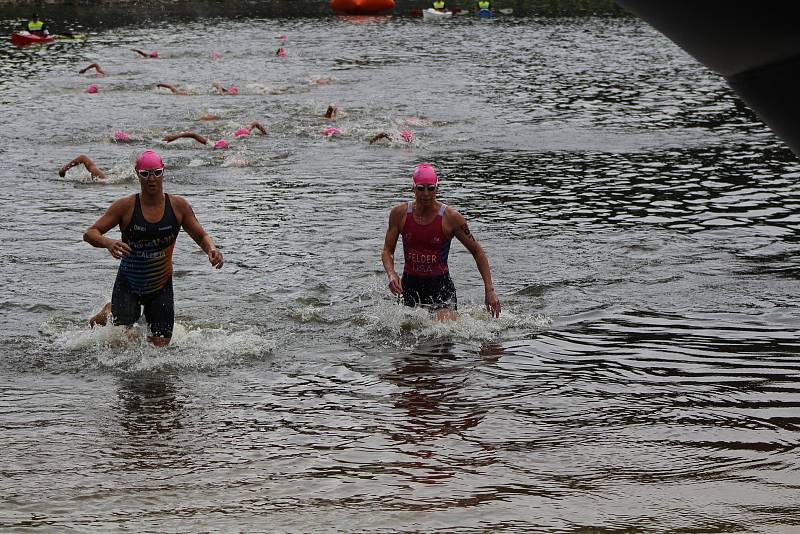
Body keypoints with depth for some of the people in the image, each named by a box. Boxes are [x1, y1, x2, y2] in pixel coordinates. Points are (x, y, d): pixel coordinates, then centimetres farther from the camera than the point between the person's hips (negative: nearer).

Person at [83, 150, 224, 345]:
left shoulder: (178, 206, -3)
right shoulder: (126, 206, -10)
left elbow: (201, 237, 7)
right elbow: (90, 233, -10)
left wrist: (212, 249, -17)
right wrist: (108, 243, -32)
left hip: (161, 288, 2)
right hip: (128, 285, -2)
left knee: (161, 347, 1)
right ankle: (108, 313, 24)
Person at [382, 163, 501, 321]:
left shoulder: (451, 218, -11)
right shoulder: (399, 214, -4)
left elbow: (477, 252, -3)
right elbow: (387, 251, 4)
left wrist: (490, 290, -8)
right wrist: (391, 274, -18)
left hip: (440, 284, -3)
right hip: (410, 284, 3)